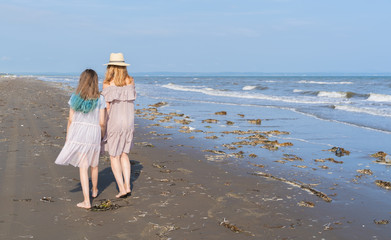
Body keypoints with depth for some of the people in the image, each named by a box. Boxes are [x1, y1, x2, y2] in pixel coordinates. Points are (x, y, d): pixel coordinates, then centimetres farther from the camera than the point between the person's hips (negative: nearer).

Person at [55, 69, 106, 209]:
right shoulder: (100, 99, -7)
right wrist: (101, 136, 11)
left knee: (83, 167, 1)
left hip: (77, 133, 0)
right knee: (94, 164, 21)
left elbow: (70, 120, -1)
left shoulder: (75, 97, -2)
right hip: (93, 134, 0)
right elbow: (102, 122, -7)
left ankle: (86, 201, -1)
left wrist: (67, 138, 9)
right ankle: (94, 190, 42)